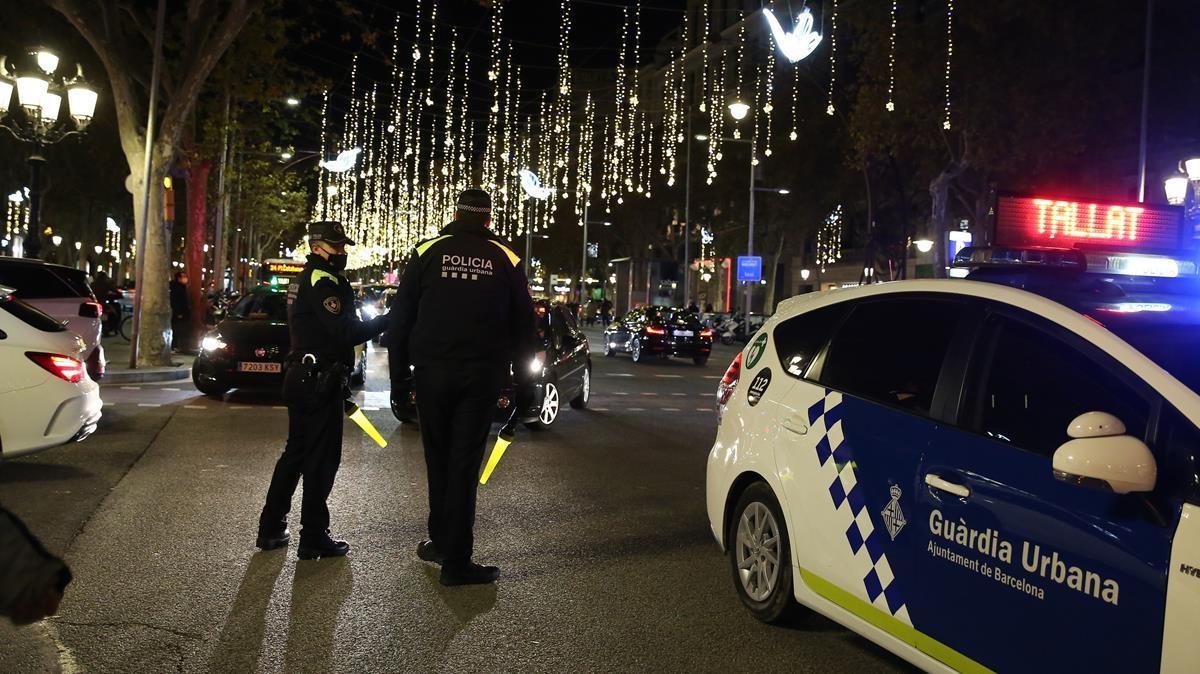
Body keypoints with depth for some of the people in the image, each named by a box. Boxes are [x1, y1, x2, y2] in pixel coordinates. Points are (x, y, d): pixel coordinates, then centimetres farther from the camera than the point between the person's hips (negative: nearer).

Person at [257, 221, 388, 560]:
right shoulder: (323, 281, -15)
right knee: (321, 458, -2)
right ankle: (313, 538, 5)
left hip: (300, 377, 10)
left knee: (296, 452, 18)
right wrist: (387, 319, -20)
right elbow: (347, 332, -24)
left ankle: (271, 529, 25)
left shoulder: (302, 281, 17)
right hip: (320, 382, -10)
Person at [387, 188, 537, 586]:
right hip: (483, 375, -1)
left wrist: (399, 374, 8)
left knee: (438, 459, 16)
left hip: (432, 371, 1)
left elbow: (399, 319, 2)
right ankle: (456, 560, 3)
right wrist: (520, 379, 12)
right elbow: (524, 326, 6)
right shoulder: (506, 260, 4)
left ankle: (441, 542, 28)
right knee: (464, 464, 1)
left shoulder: (428, 252, 2)